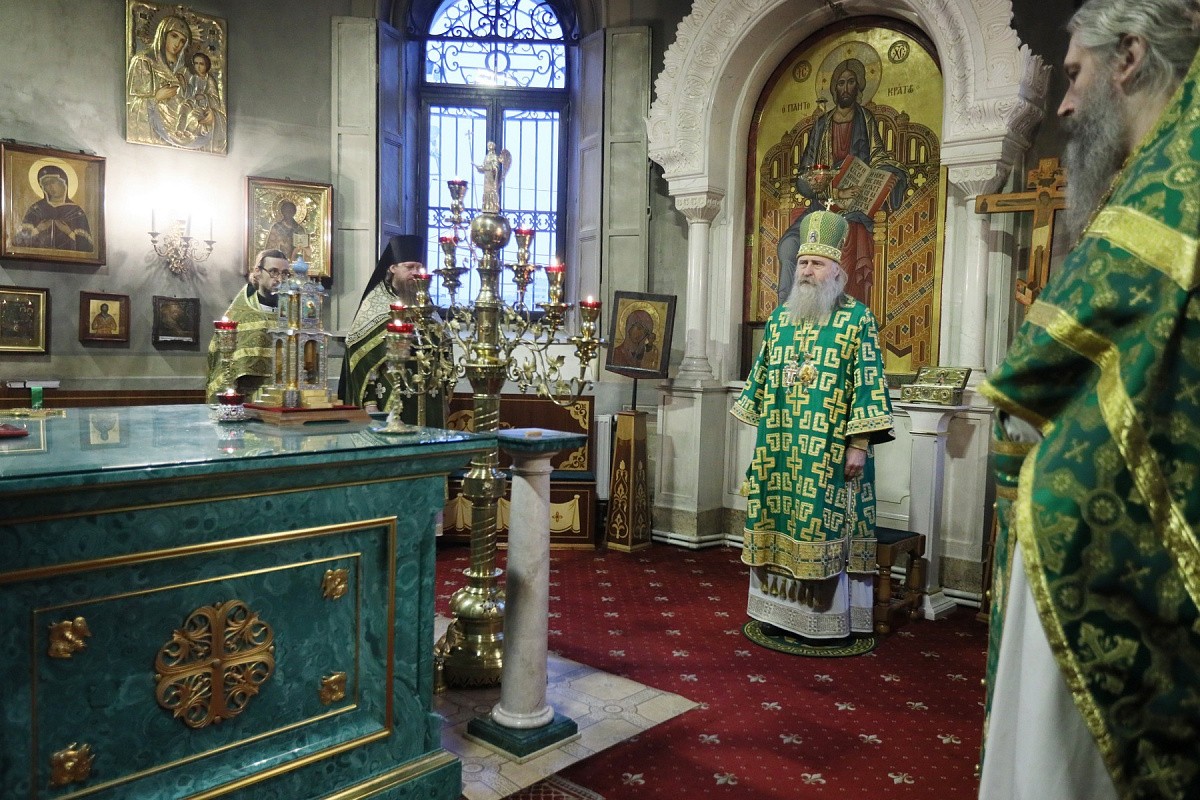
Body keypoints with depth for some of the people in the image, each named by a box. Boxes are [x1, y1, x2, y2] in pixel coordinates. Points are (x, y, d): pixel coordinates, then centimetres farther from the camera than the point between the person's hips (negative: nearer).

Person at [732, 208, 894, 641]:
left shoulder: (857, 318, -4)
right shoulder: (780, 316, 11)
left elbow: (868, 381, -9)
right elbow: (762, 374, 16)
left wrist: (859, 443, -15)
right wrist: (761, 429, 14)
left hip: (830, 451, -5)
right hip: (780, 448, 5)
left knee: (827, 526, -1)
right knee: (780, 523, 9)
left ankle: (830, 618, 11)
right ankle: (781, 609, 22)